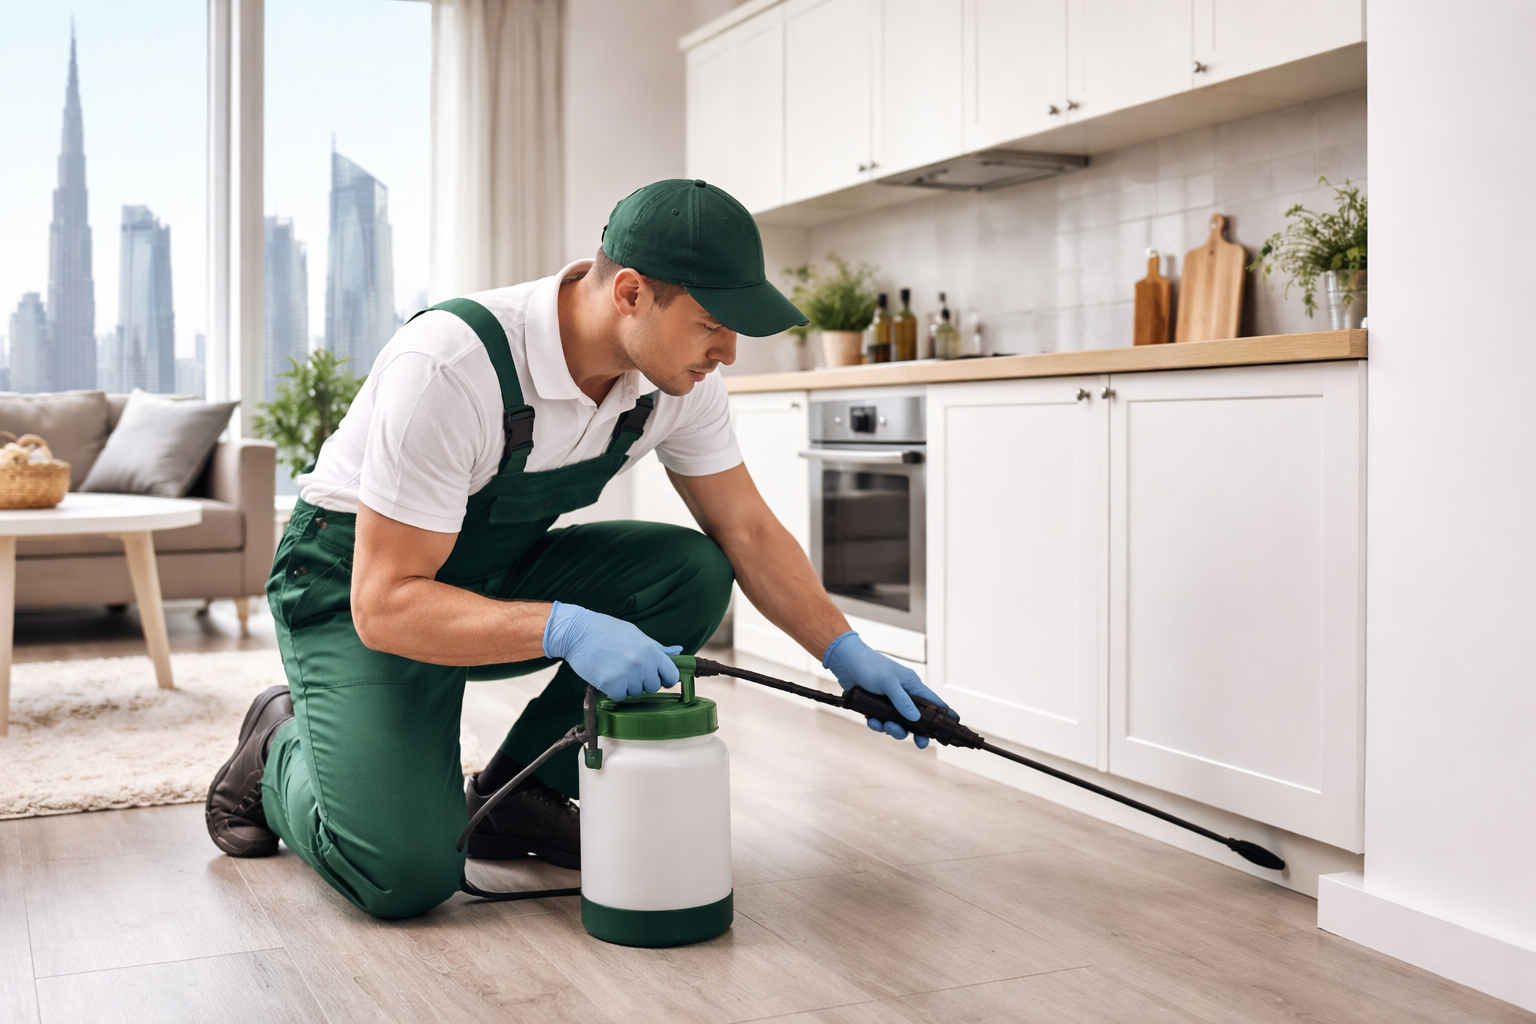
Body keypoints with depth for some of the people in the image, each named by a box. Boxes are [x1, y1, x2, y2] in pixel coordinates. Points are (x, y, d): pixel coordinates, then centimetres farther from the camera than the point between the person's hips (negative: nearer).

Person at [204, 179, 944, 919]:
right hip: (357, 586, -6)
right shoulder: (450, 367, -34)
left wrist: (846, 653, -14)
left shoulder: (681, 377, -14)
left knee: (693, 573, -18)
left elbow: (748, 532, -3)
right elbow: (384, 605, -33)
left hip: (501, 576, 7)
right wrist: (563, 629, -45)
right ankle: (279, 749, 11)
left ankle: (517, 794, -1)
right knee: (406, 873, -23)